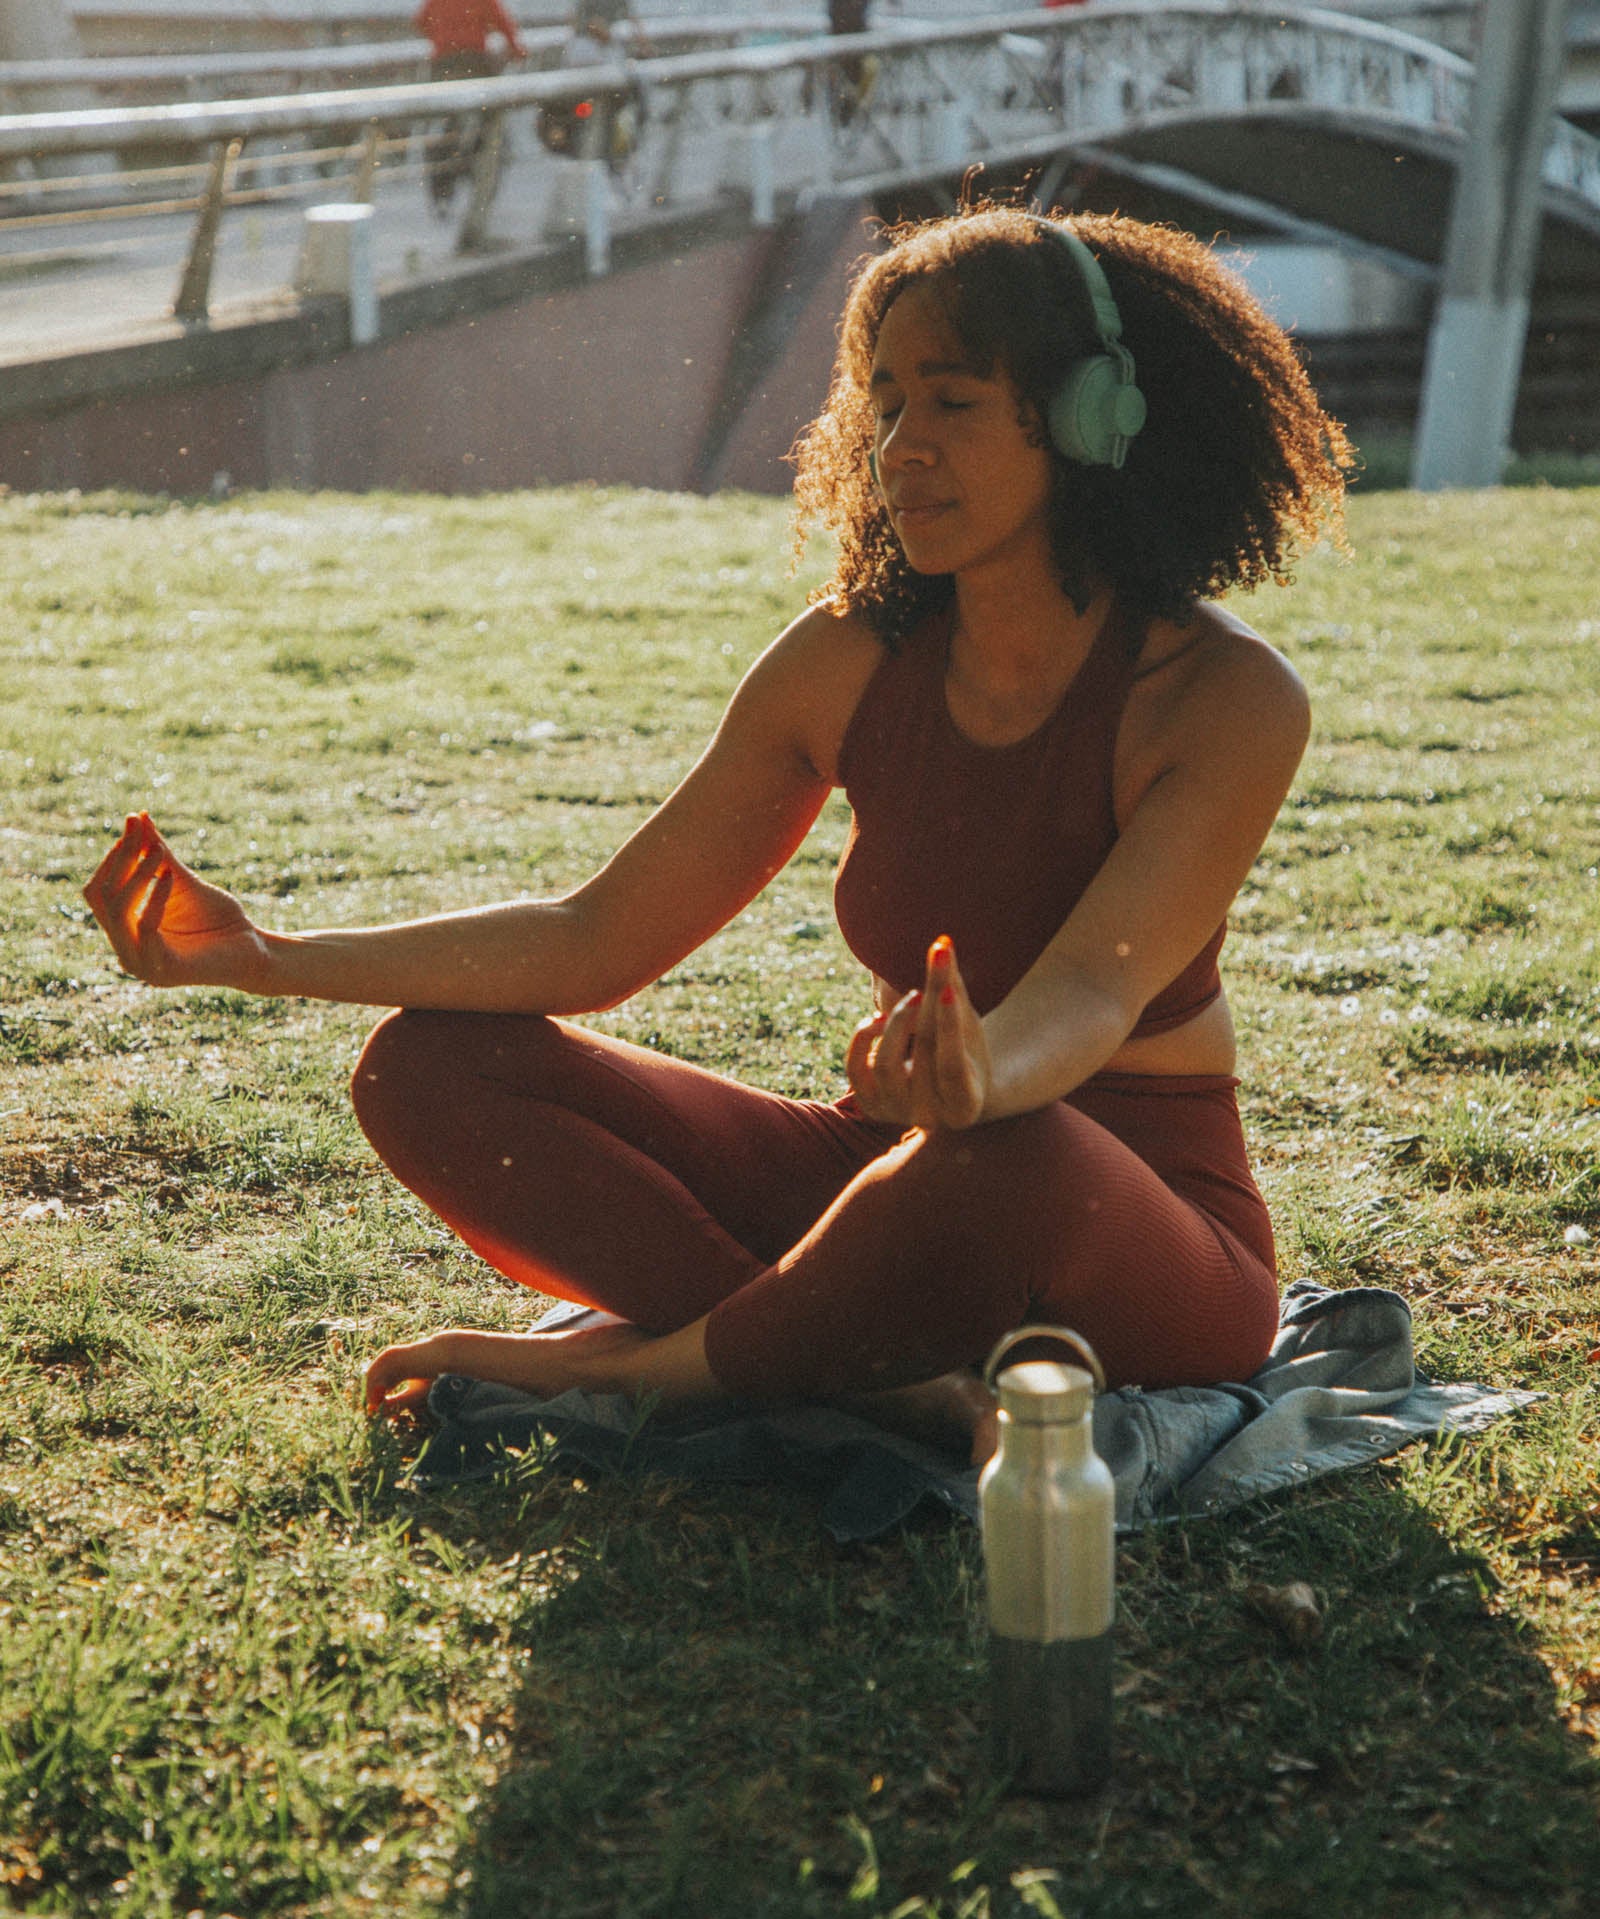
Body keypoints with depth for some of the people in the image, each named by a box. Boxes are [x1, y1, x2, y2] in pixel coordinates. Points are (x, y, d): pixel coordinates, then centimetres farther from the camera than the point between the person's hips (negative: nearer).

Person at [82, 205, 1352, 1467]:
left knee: (1007, 1158, -43)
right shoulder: (850, 661, -2)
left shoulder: (1227, 699, -16)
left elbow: (1090, 994, -30)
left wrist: (983, 1077, -55)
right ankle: (898, 1388, -21)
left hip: (1145, 1233, -5)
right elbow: (599, 941, 1)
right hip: (896, 1177, 5)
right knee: (429, 1068, -8)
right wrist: (271, 959, -10)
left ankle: (635, 1363, -14)